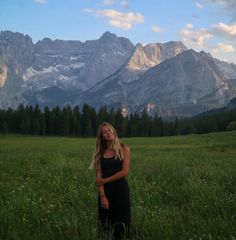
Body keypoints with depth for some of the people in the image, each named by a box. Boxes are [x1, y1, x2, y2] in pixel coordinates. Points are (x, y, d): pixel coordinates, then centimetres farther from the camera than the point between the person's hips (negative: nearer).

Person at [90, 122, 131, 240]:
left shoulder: (124, 149, 0)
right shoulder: (100, 153, 5)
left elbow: (124, 172, -10)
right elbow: (98, 176, -2)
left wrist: (105, 180, -9)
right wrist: (102, 196, -13)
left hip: (121, 189, -2)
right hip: (105, 190, 2)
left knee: (121, 222, 1)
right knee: (105, 223, 5)